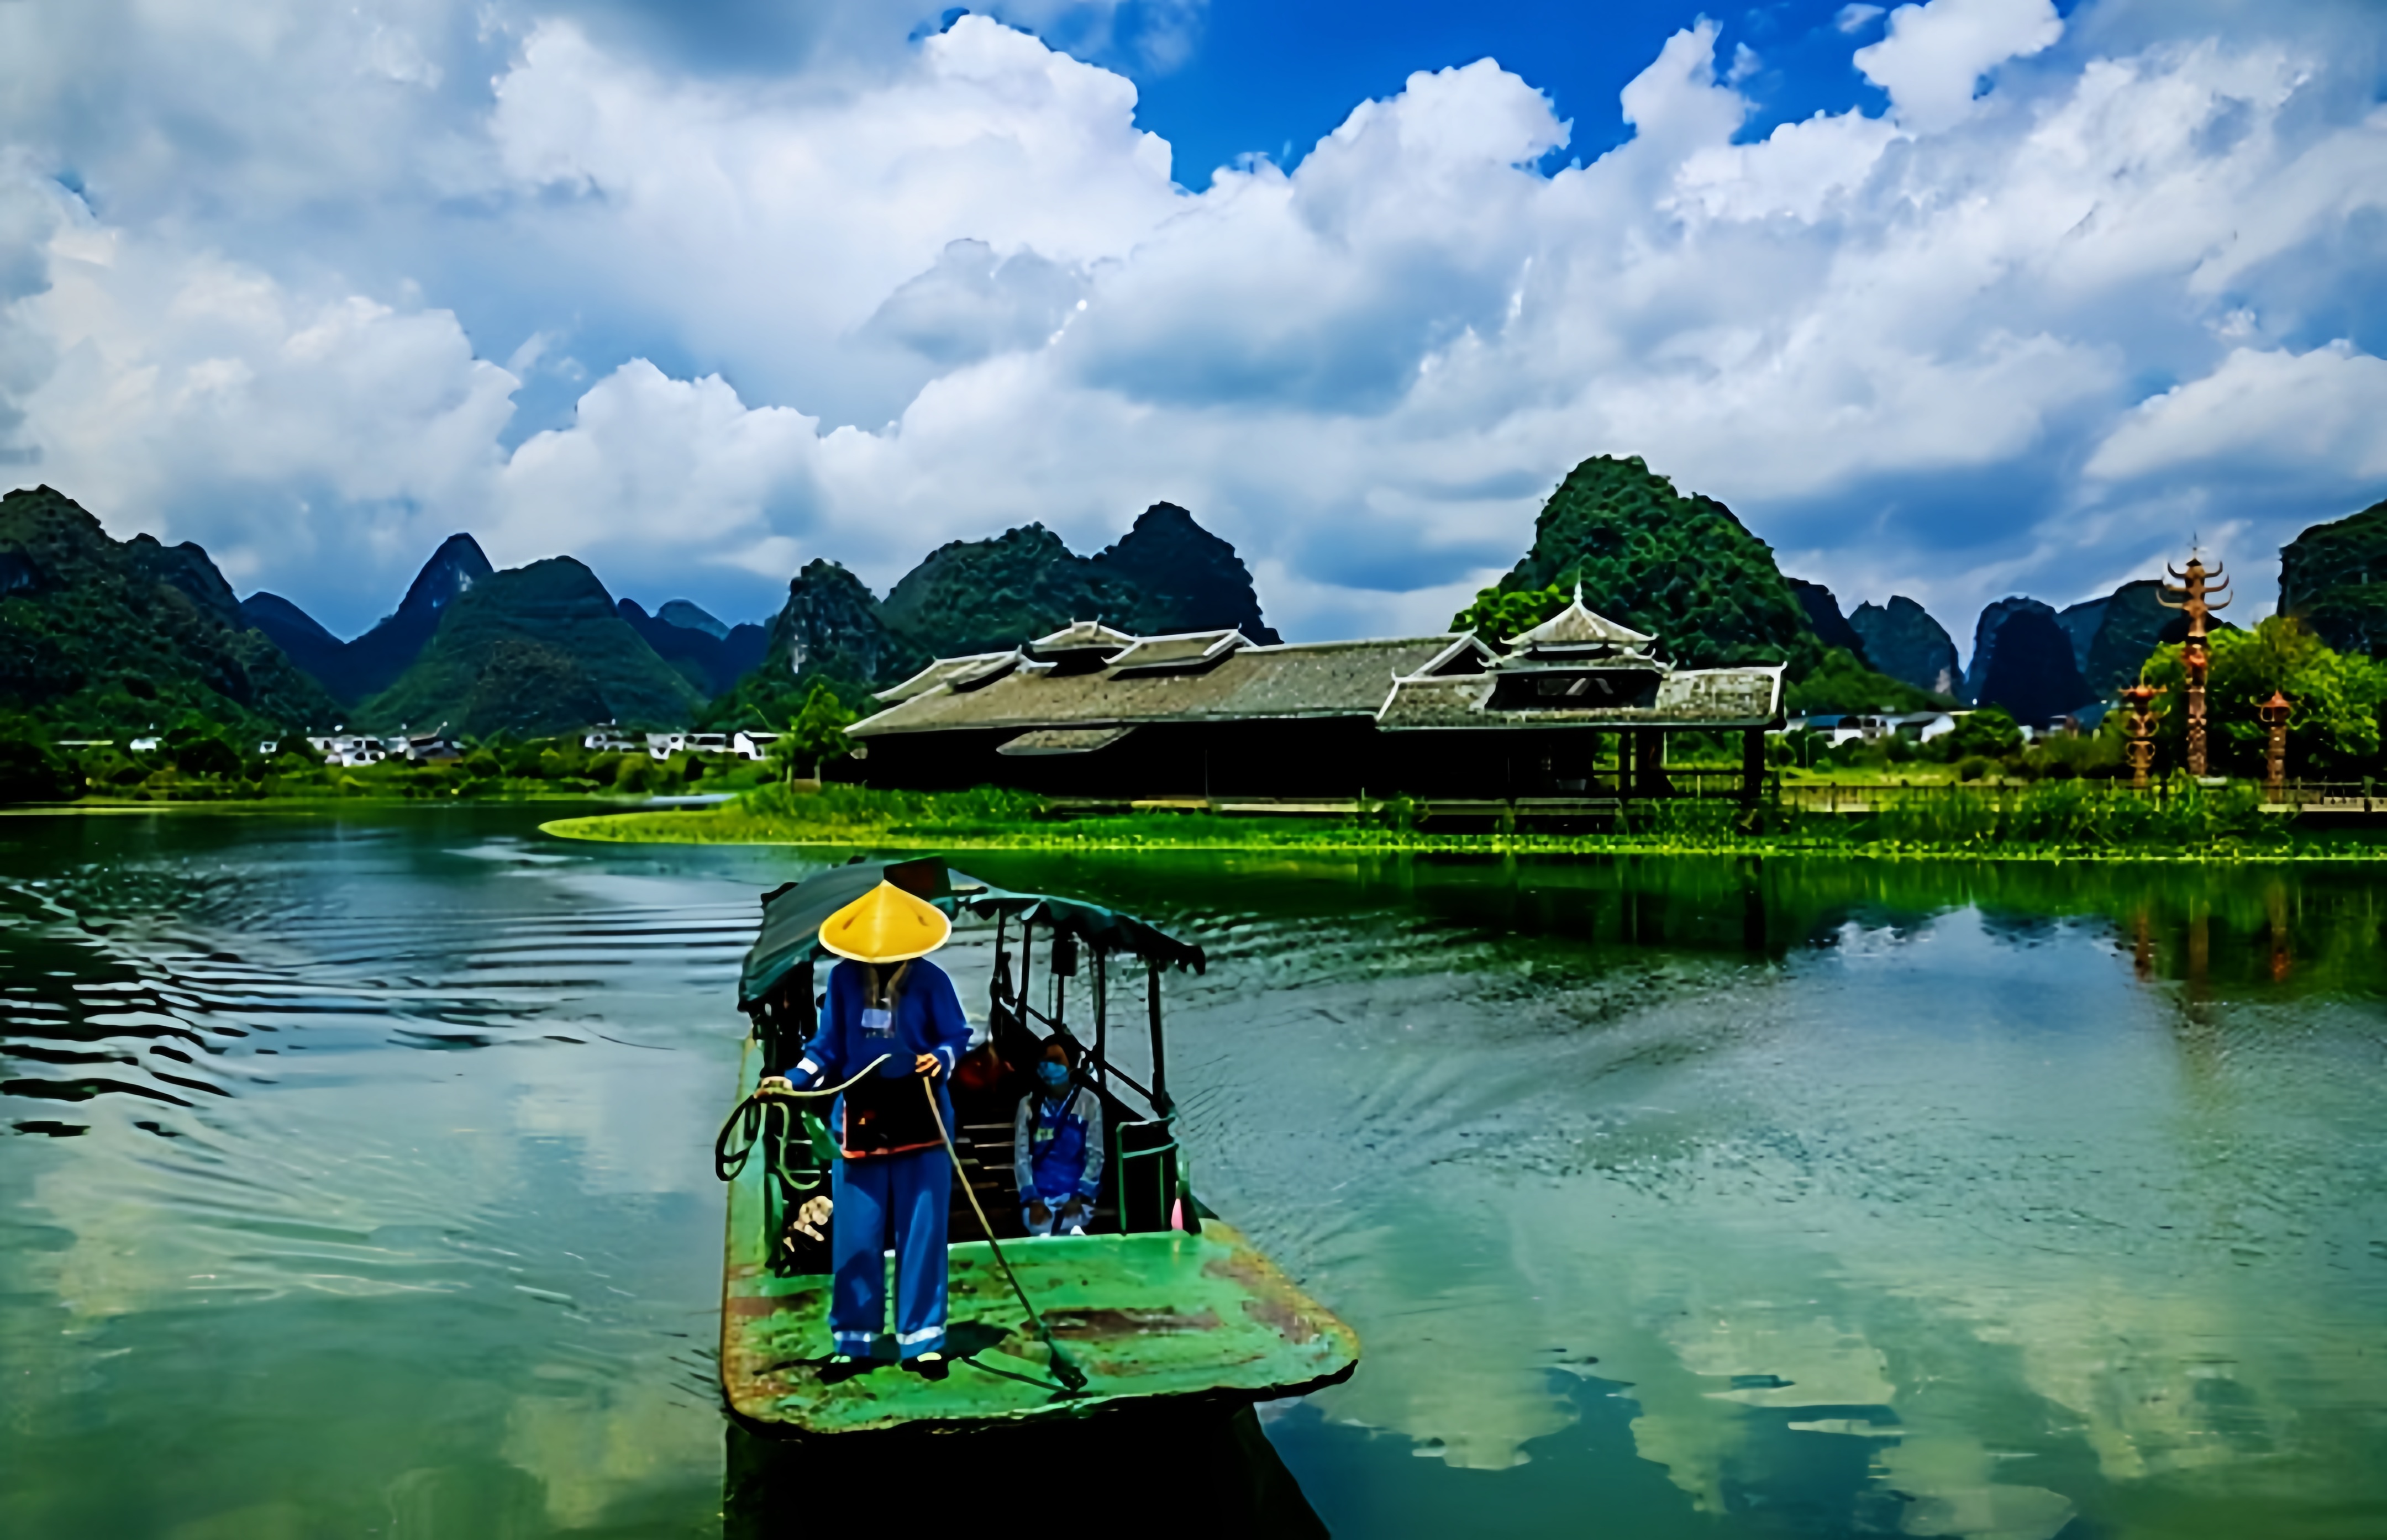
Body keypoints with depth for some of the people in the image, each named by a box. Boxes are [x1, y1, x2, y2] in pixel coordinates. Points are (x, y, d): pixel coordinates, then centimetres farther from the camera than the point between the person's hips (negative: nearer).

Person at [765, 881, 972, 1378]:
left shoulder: (930, 980, -6)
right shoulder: (844, 978, 1)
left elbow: (957, 1036, -2)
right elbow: (828, 1045, 7)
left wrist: (942, 1059, -23)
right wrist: (794, 1079, -6)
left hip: (921, 1120, -2)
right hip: (860, 1119, 2)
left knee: (921, 1233, 2)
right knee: (855, 1236, 6)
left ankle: (922, 1339, 12)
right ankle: (853, 1341, 17)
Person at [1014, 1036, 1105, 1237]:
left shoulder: (1090, 1103, 0)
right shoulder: (1028, 1104, 4)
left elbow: (1095, 1154, -2)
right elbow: (1021, 1155, 0)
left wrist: (1080, 1196, -15)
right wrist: (1032, 1199, -12)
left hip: (1075, 1196, -1)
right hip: (1040, 1197, 1)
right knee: (1042, 1236, -26)